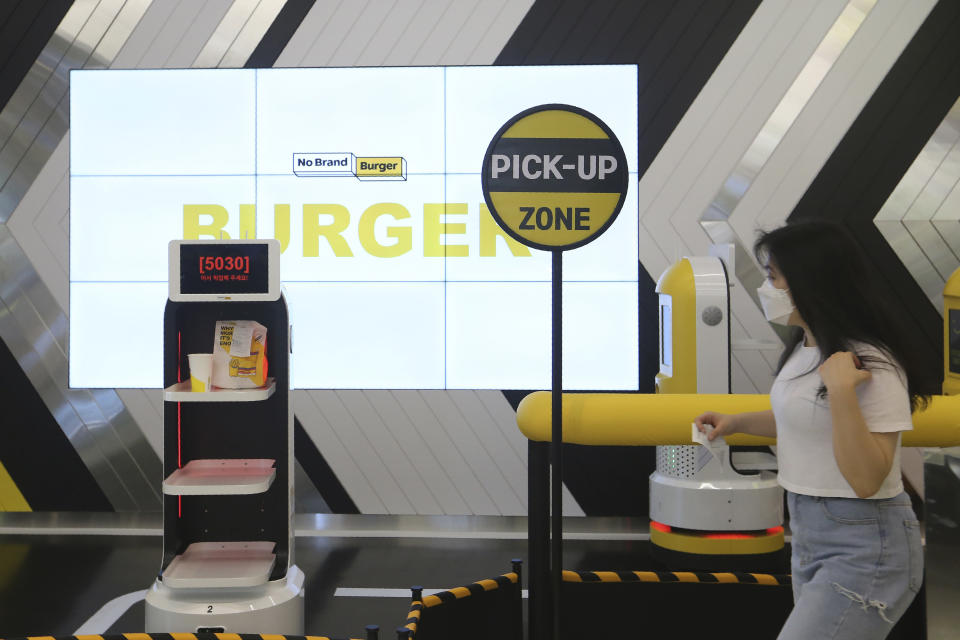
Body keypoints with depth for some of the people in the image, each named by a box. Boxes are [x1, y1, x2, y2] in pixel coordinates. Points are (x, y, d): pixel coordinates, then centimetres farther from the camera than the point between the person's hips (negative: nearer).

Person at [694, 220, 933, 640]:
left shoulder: (872, 365, -21)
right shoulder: (805, 348, 7)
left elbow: (866, 481, -25)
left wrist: (841, 389, -32)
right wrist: (736, 422, 14)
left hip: (863, 547, -9)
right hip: (807, 534, 9)